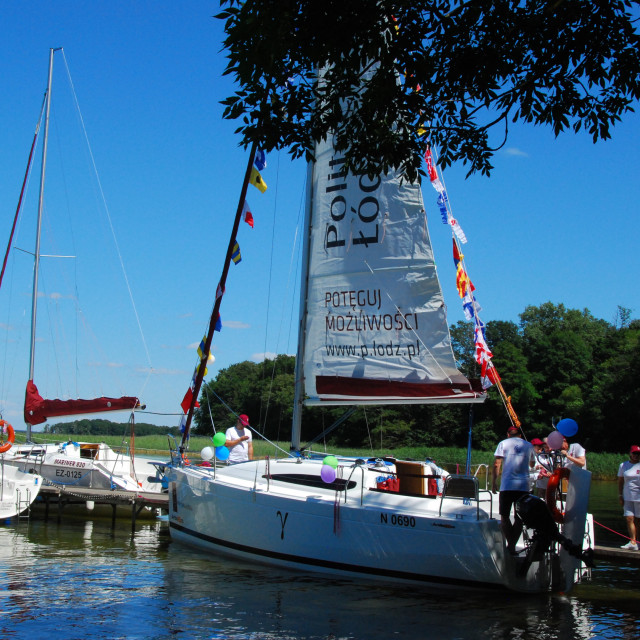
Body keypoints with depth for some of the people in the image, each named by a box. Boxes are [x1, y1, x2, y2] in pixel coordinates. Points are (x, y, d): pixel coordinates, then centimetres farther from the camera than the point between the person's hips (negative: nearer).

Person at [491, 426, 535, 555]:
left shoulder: (503, 443, 6)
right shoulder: (529, 445, 13)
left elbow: (496, 464, -2)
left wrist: (493, 482, 3)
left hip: (507, 485, -2)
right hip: (524, 486, 2)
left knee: (504, 516, 5)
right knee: (519, 518, 7)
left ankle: (510, 543, -8)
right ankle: (512, 545, 2)